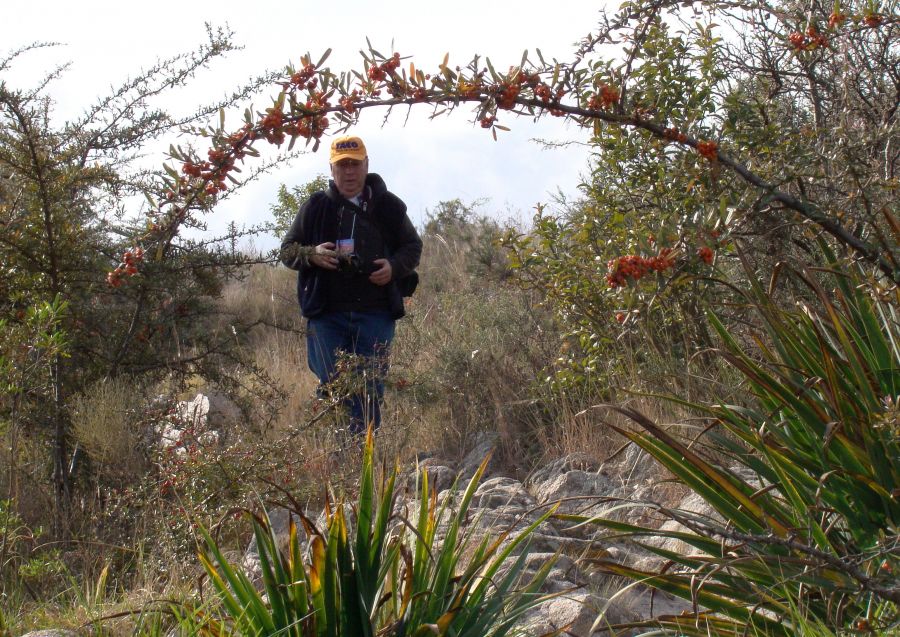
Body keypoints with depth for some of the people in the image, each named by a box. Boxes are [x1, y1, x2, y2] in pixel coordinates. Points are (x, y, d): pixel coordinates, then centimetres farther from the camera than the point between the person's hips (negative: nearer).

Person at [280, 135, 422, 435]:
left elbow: (412, 246, 16)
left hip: (375, 316, 1)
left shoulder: (388, 205, 8)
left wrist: (395, 266, -6)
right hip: (327, 315, 0)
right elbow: (287, 249, 11)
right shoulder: (316, 206, 7)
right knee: (331, 388, -1)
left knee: (370, 392, 2)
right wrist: (311, 254, -11)